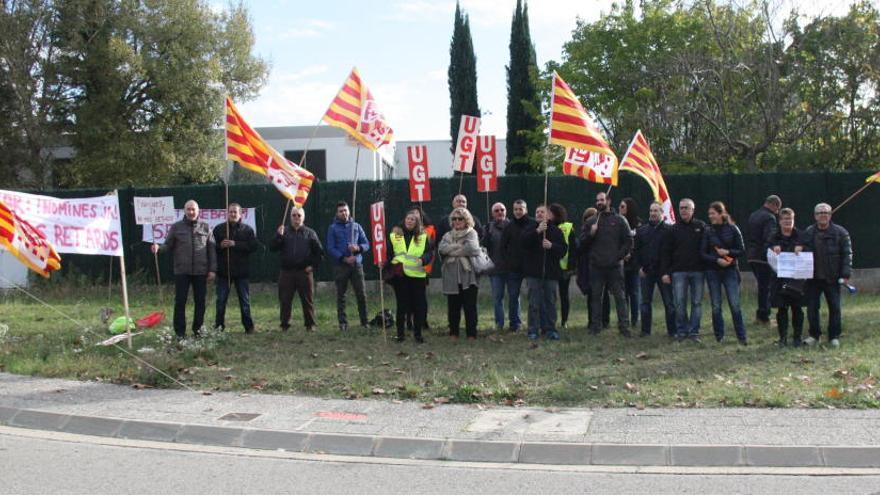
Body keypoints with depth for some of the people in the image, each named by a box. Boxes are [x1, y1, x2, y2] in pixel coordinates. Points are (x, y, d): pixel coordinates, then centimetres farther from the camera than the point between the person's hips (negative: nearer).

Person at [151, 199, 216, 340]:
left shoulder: (205, 227, 6)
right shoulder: (176, 227, 5)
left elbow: (211, 250, 5)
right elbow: (168, 246, 6)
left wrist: (212, 269, 0)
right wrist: (158, 248, -16)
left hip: (200, 272, 1)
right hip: (182, 271, -1)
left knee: (200, 301, 7)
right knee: (180, 302, 0)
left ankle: (197, 328, 21)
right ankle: (180, 332, 7)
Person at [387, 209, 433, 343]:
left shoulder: (424, 236, 4)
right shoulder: (394, 234, 6)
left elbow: (430, 253, 1)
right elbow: (388, 253, 8)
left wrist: (423, 259, -18)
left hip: (418, 275, 0)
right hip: (399, 275, 0)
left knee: (419, 305, 3)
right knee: (401, 305, 6)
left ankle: (418, 333, 15)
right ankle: (400, 333, 16)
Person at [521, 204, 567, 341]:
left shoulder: (556, 231, 7)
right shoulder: (531, 229, 6)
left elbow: (564, 249, 2)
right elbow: (524, 242, -13)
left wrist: (551, 246, -16)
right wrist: (537, 231, -22)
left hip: (551, 272, 1)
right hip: (534, 272, -1)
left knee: (551, 302, 4)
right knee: (534, 302, -1)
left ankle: (550, 329, 12)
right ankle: (533, 330, 3)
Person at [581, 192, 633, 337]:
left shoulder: (619, 220, 4)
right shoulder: (591, 222, 11)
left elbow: (628, 240, 2)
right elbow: (582, 242, 9)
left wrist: (620, 255, -7)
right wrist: (591, 234, -9)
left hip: (615, 266, -2)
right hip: (596, 266, 2)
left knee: (619, 296, -1)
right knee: (596, 296, 7)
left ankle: (624, 326, 3)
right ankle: (595, 326, 13)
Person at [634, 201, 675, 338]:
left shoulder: (669, 230, -2)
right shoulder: (641, 230, 10)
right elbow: (636, 250, 13)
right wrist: (640, 266, 3)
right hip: (646, 271, 3)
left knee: (669, 302, 0)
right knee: (645, 302, 7)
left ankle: (672, 330, 6)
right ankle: (645, 330, 15)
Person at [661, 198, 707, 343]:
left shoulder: (701, 227, 5)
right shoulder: (674, 229, 7)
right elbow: (666, 252, 6)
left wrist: (708, 267, -3)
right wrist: (665, 272, 0)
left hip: (698, 271, 0)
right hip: (679, 272, 0)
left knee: (697, 302, 3)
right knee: (679, 303, -3)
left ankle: (694, 331, 11)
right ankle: (681, 331, 8)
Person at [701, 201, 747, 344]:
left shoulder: (732, 229, 0)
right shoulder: (708, 231, 2)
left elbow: (742, 250, 1)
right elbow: (703, 253, 0)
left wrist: (727, 252, -14)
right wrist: (717, 260, -14)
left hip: (730, 271, -2)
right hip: (713, 272, 2)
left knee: (735, 305, -5)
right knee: (716, 306, 5)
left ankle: (741, 336, 5)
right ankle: (719, 337, 15)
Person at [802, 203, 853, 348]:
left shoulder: (840, 232, -2)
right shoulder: (808, 233, 5)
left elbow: (847, 254, -3)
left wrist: (846, 274, -9)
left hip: (832, 278, -2)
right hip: (813, 278, 2)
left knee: (835, 307, 3)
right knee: (812, 307, 4)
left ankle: (834, 337, 15)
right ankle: (814, 335, 18)